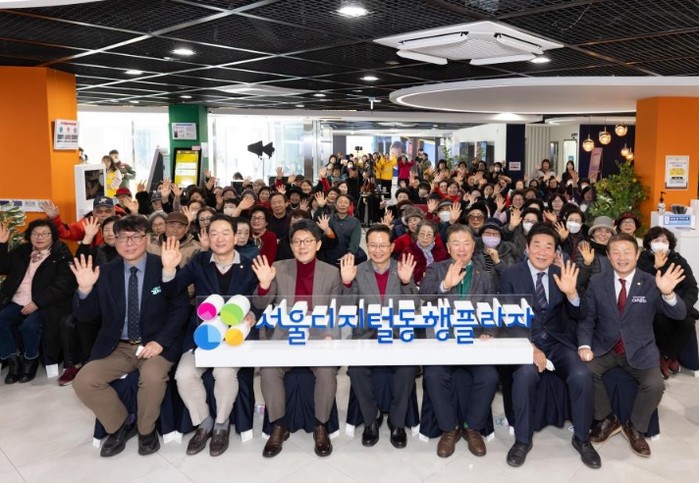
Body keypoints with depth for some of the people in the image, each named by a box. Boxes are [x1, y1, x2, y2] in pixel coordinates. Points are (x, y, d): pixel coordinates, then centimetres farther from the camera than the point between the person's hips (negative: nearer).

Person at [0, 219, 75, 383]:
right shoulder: (22, 251, 17)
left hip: (43, 305, -5)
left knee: (29, 325, -30)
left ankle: (30, 361, -2)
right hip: (17, 302, 5)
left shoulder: (61, 255, -1)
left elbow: (63, 284, -11)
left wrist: (37, 302, -19)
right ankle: (14, 359, 0)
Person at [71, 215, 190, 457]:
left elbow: (181, 308, -7)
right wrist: (85, 289, -20)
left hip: (154, 345, -3)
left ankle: (146, 429, 0)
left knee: (152, 377, -32)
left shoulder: (164, 267, -6)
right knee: (83, 382, -16)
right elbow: (85, 316, 0)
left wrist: (160, 341, -18)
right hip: (116, 347, 4)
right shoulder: (106, 272, 1)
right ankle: (121, 424, 11)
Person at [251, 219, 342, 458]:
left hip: (319, 336, -1)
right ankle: (278, 426, -4)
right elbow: (261, 305, 1)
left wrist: (330, 336, -14)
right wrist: (264, 284, -18)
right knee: (268, 369, -26)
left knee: (327, 371, -28)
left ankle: (321, 426, -5)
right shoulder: (279, 268, 4)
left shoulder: (331, 273, 3)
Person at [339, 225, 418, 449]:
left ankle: (397, 422, -3)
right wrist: (347, 282, -17)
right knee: (356, 369, -27)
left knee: (407, 368, -28)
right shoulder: (358, 271, 3)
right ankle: (371, 419, -1)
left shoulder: (404, 269, 2)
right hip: (366, 336, 0)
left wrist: (407, 282, -23)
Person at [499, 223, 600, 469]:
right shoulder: (510, 275, -2)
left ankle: (581, 438, 1)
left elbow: (576, 316, 1)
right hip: (524, 342, -2)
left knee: (582, 376, -25)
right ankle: (523, 439, -10)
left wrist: (571, 293, -20)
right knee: (525, 374, -32)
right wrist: (530, 347, -20)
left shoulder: (561, 274, 5)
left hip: (559, 342, 3)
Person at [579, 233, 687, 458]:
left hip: (639, 350, 0)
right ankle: (608, 419, 3)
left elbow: (679, 315, -15)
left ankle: (634, 427, 7)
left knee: (655, 384, -24)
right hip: (604, 347, 1)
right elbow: (587, 318, -1)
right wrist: (584, 345, -18)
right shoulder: (596, 282, -2)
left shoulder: (650, 283, -6)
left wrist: (668, 293, -36)